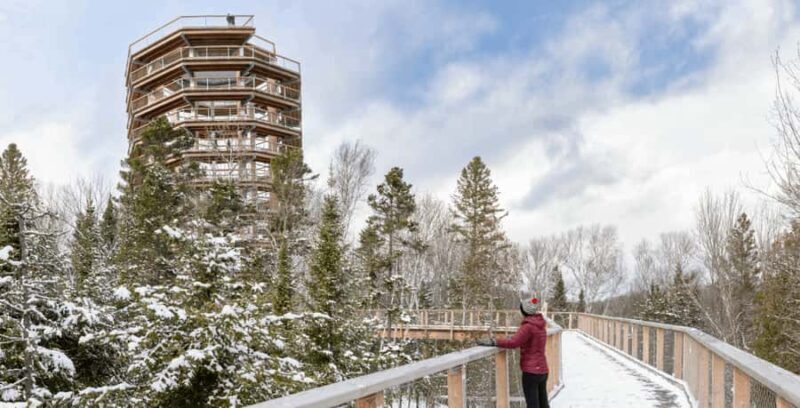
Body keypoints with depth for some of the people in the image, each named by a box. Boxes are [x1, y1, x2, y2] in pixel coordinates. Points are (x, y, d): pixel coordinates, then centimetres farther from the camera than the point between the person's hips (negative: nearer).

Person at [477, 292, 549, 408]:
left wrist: (493, 341, -27)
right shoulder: (540, 323, 8)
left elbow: (514, 342, -28)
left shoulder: (528, 326, -18)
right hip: (542, 369, 8)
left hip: (531, 371, -8)